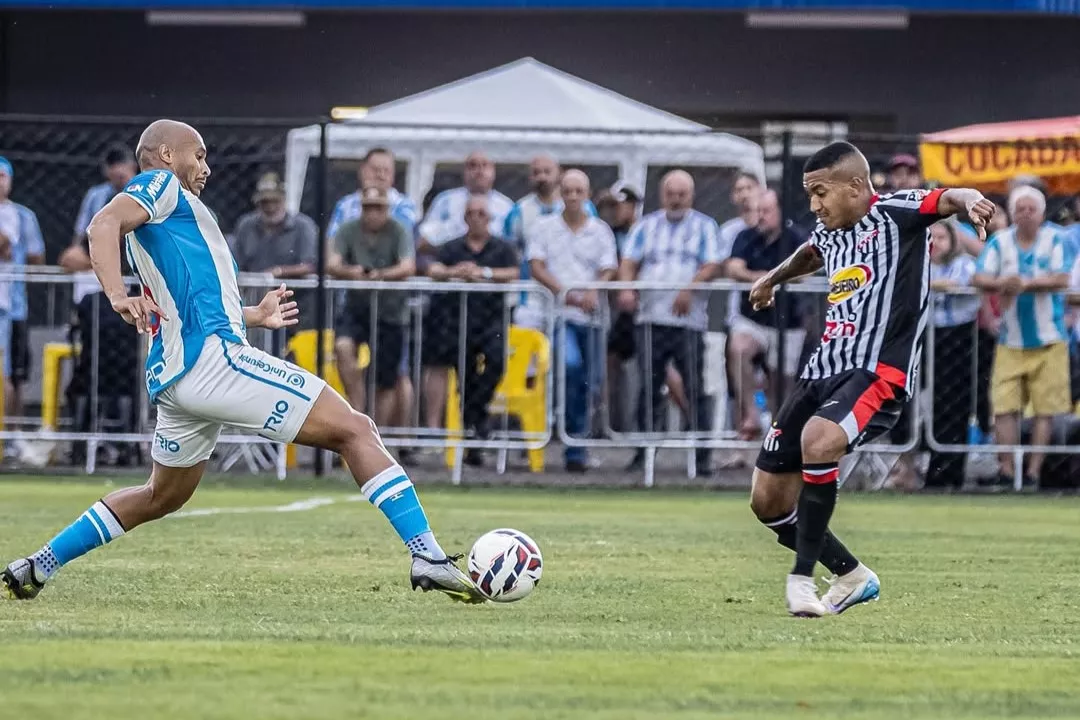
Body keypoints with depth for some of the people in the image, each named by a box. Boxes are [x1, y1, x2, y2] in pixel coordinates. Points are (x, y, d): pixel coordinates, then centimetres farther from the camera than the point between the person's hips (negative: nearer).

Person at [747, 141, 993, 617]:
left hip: (877, 371, -9)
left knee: (818, 439, -37)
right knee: (768, 501, 6)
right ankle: (852, 577, 25)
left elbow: (946, 199, -24)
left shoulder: (894, 214, -5)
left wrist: (970, 201, -47)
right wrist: (775, 278, 59)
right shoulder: (829, 232, 18)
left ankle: (802, 579, -28)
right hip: (822, 370, 9)